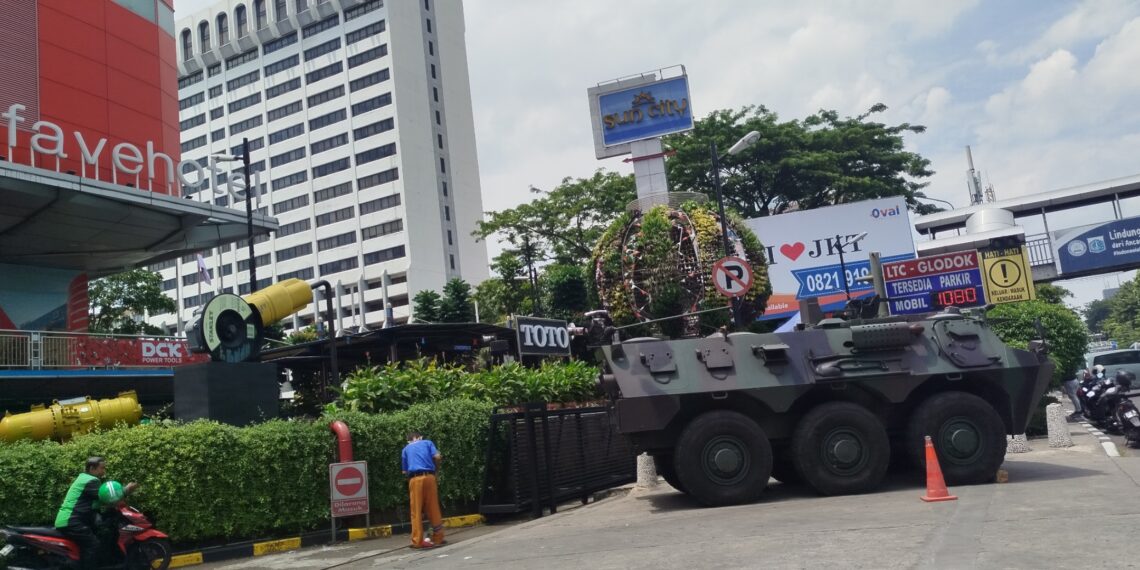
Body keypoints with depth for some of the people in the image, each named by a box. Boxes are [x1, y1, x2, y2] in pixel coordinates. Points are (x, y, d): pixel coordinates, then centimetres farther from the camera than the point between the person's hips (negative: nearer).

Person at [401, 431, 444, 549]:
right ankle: (438, 538, 15)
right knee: (433, 509, 8)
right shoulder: (427, 442, 18)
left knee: (416, 511, 3)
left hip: (414, 479, 0)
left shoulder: (405, 449, 20)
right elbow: (437, 457, 3)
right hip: (429, 476, 0)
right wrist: (436, 469, 18)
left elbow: (405, 471, 15)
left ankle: (417, 541, 1)